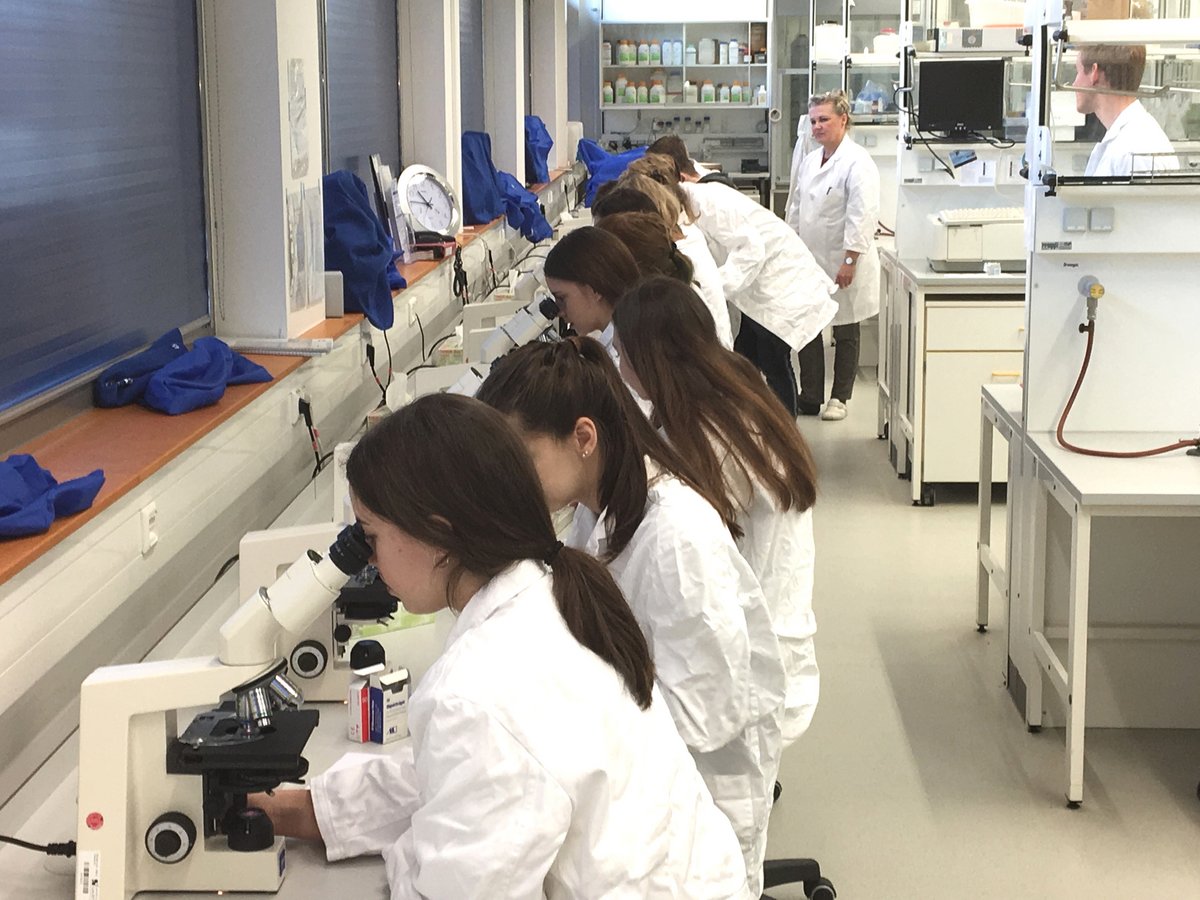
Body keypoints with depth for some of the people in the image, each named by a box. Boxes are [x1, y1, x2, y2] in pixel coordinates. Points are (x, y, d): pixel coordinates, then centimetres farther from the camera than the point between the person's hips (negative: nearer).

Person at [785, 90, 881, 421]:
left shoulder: (857, 162, -14)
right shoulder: (809, 159, 10)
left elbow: (863, 216, -18)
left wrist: (850, 261, -21)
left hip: (841, 264, -7)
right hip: (810, 260, 7)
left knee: (845, 334, 7)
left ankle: (839, 399, 18)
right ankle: (810, 397, 19)